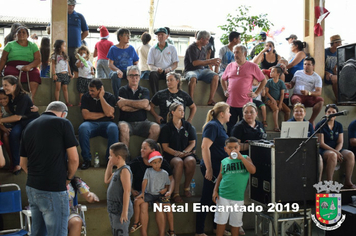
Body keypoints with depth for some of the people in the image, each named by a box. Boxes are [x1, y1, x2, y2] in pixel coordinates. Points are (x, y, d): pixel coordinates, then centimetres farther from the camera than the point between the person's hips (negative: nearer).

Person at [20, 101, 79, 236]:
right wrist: (68, 178, 6)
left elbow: (23, 163, 18)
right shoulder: (63, 123, -6)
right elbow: (74, 159, -9)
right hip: (53, 190, -7)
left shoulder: (29, 126, 13)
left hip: (31, 188, 7)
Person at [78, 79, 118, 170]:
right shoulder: (86, 97, 9)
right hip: (91, 124, 1)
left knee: (113, 128, -37)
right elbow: (86, 115, -3)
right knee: (82, 128, -36)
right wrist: (104, 114, -1)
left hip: (106, 123, 0)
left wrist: (101, 97, -7)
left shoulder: (110, 97, 7)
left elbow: (109, 113, -11)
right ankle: (87, 160, -22)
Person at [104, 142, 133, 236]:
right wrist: (109, 165, 16)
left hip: (120, 211, -10)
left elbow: (127, 191, -22)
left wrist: (125, 212, -25)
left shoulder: (124, 170, -16)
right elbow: (107, 180, 27)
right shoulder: (117, 171, 12)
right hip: (114, 210, 10)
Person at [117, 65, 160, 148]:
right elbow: (123, 108, -8)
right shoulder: (123, 90, 9)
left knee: (156, 127, -26)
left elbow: (144, 103, -9)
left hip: (142, 123, 2)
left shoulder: (144, 91, 14)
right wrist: (143, 106, -3)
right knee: (123, 126, -35)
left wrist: (126, 101, -7)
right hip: (127, 122, -2)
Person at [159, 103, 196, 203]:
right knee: (179, 162, -36)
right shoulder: (166, 128, 4)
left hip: (187, 153, 2)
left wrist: (184, 152, -8)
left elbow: (192, 143, 11)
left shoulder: (188, 126, 12)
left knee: (191, 161, -33)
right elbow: (165, 147, 0)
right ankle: (175, 192, -27)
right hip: (171, 155, -2)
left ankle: (186, 187, -10)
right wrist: (177, 153, -16)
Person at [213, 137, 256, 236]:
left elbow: (252, 170, -14)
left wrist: (241, 157, -19)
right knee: (221, 221, 6)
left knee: (236, 223, 12)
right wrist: (215, 190, 2)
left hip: (238, 197, -1)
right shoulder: (224, 162, 5)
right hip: (223, 196, 1)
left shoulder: (245, 159, 2)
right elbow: (220, 176, 12)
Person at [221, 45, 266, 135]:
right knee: (230, 128, 9)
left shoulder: (252, 66, 2)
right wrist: (225, 91, 12)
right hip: (231, 103, 3)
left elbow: (263, 80, 7)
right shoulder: (230, 66, 11)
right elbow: (223, 79, 25)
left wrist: (256, 93, 0)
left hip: (245, 104, -3)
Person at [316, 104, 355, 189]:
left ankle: (348, 182, -18)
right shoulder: (320, 125, -4)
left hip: (336, 149, 5)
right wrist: (334, 152, -20)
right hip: (323, 150, -5)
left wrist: (336, 151, -15)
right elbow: (321, 143, -10)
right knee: (332, 155, -38)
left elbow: (340, 142, 7)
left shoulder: (339, 125, 11)